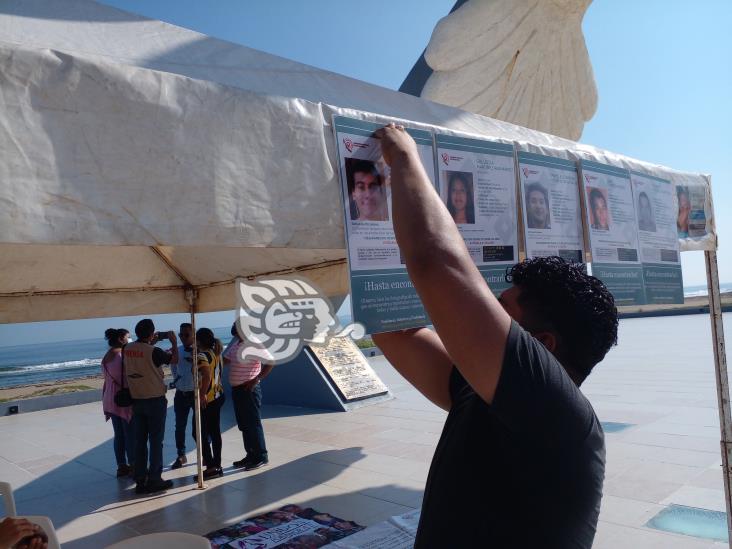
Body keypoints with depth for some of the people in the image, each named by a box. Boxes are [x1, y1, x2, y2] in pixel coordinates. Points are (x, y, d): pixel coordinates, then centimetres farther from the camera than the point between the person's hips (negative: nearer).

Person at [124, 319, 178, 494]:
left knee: (140, 440, 12)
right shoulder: (153, 351, -19)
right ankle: (154, 480, 6)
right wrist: (174, 342, 10)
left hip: (137, 400, 6)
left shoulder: (127, 349, -1)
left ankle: (140, 480, 17)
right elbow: (174, 360, -3)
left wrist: (150, 344, 23)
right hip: (155, 400, -6)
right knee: (156, 440, 3)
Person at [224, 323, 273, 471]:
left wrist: (256, 379, -23)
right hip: (236, 389, 9)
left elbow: (270, 362, -20)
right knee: (243, 424, 14)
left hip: (249, 389, -9)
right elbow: (225, 360, 20)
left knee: (253, 423, -2)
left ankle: (261, 456, 7)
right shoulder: (235, 343, 10)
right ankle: (250, 455, 24)